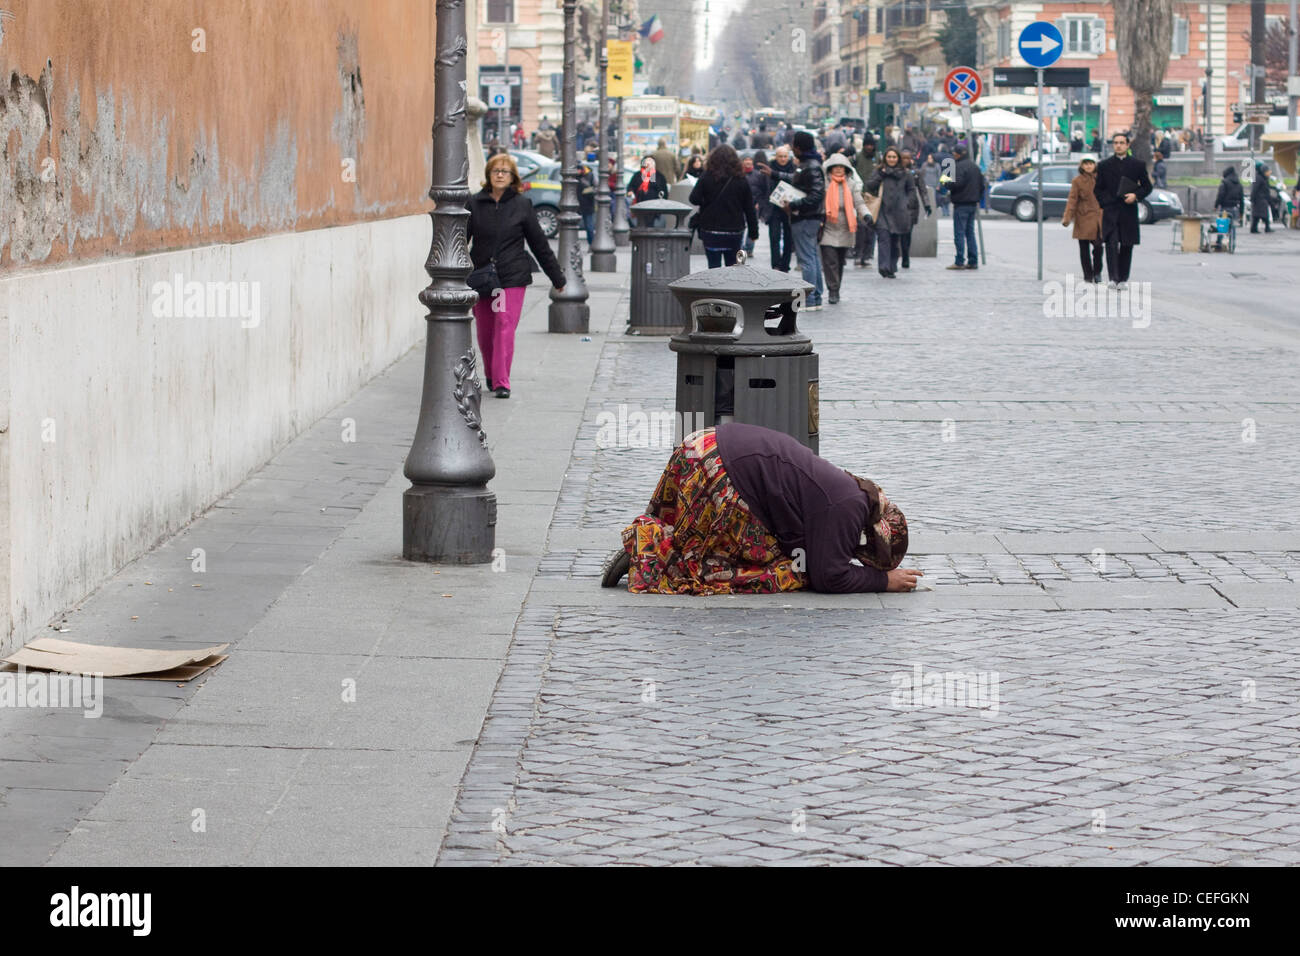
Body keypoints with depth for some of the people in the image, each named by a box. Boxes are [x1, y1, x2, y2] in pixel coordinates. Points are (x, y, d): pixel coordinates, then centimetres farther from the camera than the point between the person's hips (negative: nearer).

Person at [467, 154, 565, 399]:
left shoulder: (522, 205, 3)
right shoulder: (474, 204, 3)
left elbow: (539, 243, 9)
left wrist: (557, 277, 14)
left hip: (513, 277, -2)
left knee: (505, 329, -11)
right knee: (484, 333, 8)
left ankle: (501, 383, -9)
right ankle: (491, 377, 29)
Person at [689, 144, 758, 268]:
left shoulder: (707, 178, -6)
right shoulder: (741, 180, 2)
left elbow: (694, 199, -12)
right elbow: (749, 209, 4)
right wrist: (754, 231, 10)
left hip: (711, 230, -2)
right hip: (735, 230, 2)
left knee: (714, 265, 1)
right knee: (732, 264, 11)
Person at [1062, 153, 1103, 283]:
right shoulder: (1077, 181, 0)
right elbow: (1072, 200, -4)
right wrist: (1067, 218, -14)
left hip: (1098, 218, 1)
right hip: (1083, 219, -1)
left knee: (1098, 246, -5)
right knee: (1084, 248, 2)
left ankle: (1097, 273, 11)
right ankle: (1088, 275, 12)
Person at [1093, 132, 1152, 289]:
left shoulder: (1137, 165, 8)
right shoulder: (1104, 165, 9)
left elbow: (1147, 187, 11)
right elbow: (1097, 189, 13)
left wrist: (1136, 196, -7)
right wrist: (1104, 204, -1)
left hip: (1129, 212, 1)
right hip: (1110, 212, -1)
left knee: (1126, 247, 6)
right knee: (1111, 244, -15)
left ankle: (1123, 279, 15)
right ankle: (1113, 278, -19)